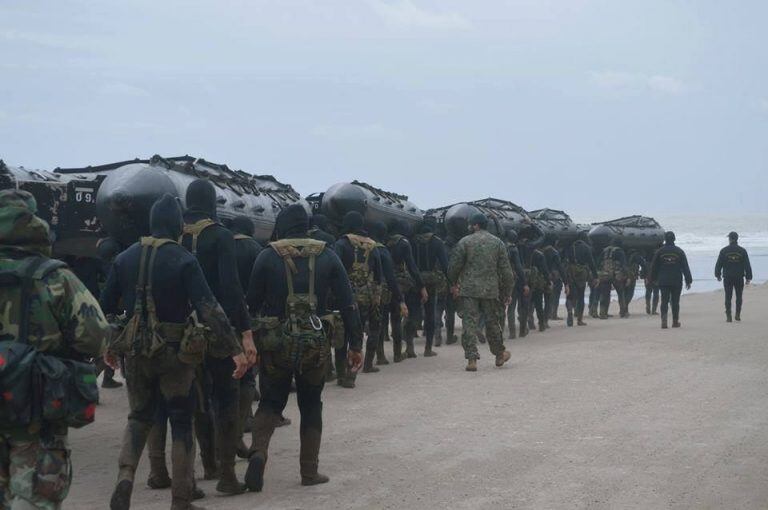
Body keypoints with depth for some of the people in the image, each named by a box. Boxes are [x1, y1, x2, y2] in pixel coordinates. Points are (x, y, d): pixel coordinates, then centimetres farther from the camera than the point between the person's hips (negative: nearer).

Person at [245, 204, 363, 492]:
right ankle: (310, 471, 14)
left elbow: (252, 303, -1)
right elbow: (347, 304, -1)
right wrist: (355, 345, 3)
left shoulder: (268, 256, -2)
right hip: (314, 344, 1)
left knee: (271, 402, 13)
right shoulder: (327, 257, 2)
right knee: (311, 406, 15)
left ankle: (258, 451, -13)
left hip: (275, 342, -1)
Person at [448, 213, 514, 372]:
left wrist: (453, 284, 15)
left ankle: (472, 359, -8)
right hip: (491, 290, 2)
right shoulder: (498, 243, 5)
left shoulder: (465, 242, -3)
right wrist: (507, 292, 12)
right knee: (492, 323, 16)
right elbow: (506, 270, 5)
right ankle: (499, 354, 29)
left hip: (468, 289, -2)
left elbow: (454, 266, -2)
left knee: (470, 323, -2)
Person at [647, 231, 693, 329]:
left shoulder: (659, 252, 1)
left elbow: (654, 267, 7)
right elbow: (685, 267, 0)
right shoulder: (679, 252, -1)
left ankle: (664, 319, -18)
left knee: (664, 301, 0)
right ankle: (675, 321, 13)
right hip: (676, 282, 0)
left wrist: (653, 279, 19)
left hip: (663, 281, 0)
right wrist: (688, 280, 4)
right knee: (675, 302, 7)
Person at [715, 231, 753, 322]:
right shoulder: (742, 251, 0)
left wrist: (718, 275, 13)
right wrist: (748, 277, 4)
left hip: (727, 277, 0)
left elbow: (718, 264, 1)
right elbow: (747, 265, 0)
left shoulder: (724, 251, -2)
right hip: (739, 277, 1)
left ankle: (728, 316, -2)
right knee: (739, 296, 13)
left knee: (728, 297, 3)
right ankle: (738, 315, 9)